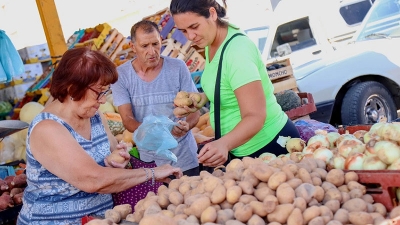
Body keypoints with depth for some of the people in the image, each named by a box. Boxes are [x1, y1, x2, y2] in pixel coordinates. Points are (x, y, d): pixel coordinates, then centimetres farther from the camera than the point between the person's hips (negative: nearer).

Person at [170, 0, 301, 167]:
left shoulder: (237, 50, -27)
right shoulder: (211, 43, -1)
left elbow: (255, 117, -32)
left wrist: (224, 144, -47)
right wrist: (203, 97, 1)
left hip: (270, 144, -9)